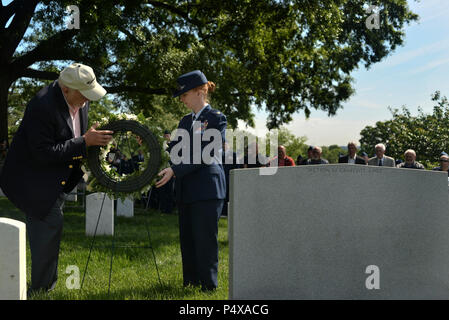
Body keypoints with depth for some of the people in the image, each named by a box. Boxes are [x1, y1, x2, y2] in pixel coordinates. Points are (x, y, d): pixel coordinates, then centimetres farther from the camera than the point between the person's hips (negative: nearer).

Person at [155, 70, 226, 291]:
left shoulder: (216, 119, -5)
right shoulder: (185, 121, 18)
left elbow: (201, 155, -14)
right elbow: (175, 149, 12)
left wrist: (174, 171, -20)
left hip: (207, 189, -7)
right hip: (186, 190, 8)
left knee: (205, 239, -5)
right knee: (187, 240, 11)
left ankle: (208, 286, 3)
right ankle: (190, 284, 19)